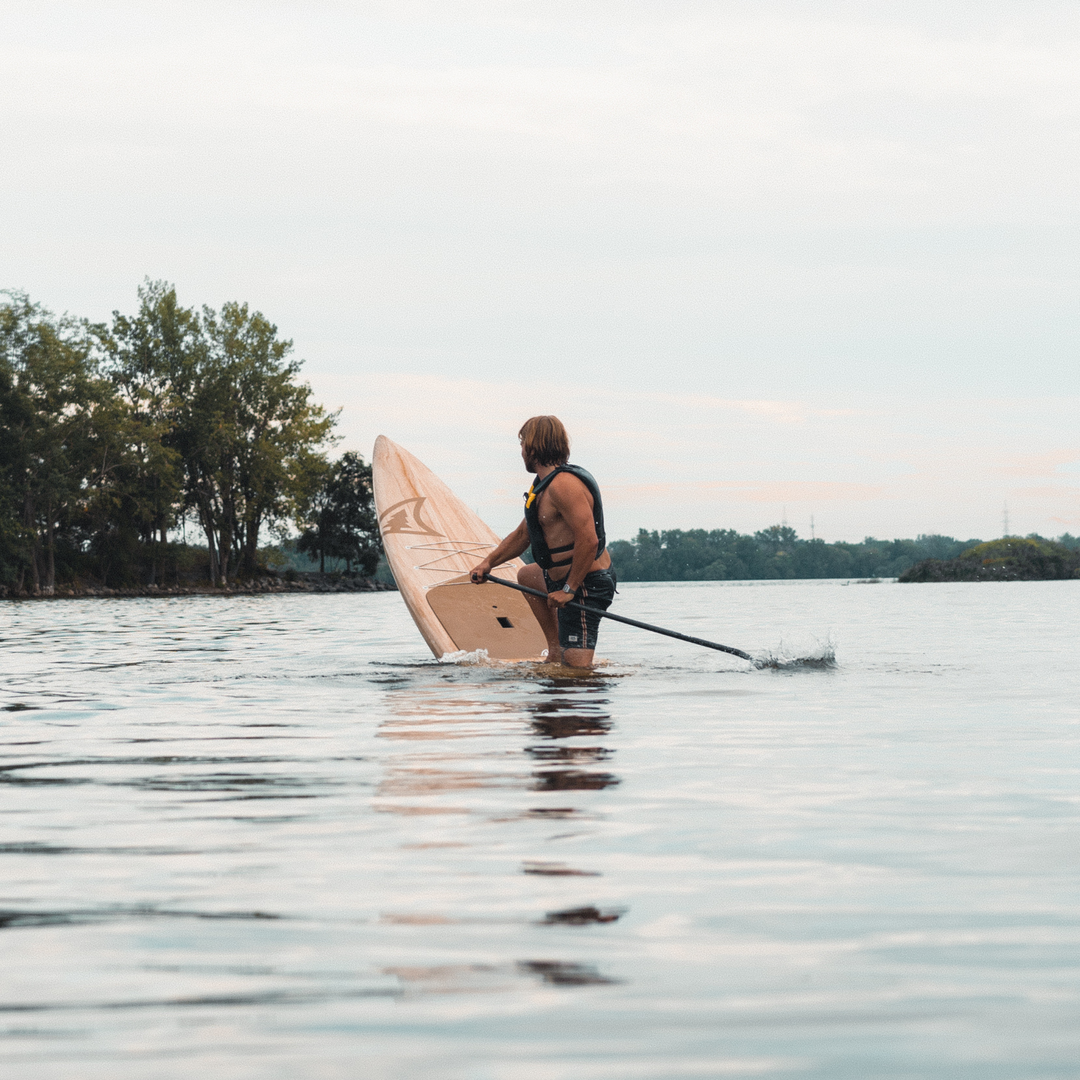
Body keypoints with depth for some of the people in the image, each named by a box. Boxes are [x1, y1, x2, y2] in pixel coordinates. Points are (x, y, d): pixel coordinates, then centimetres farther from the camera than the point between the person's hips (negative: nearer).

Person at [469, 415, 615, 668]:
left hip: (586, 585, -11)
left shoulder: (563, 484, -22)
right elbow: (523, 534, 24)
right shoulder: (543, 485, 13)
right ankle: (555, 646, 29)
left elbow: (589, 540, -29)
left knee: (576, 667, -17)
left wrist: (569, 590, -25)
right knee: (526, 576, 36)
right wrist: (489, 562, 15)